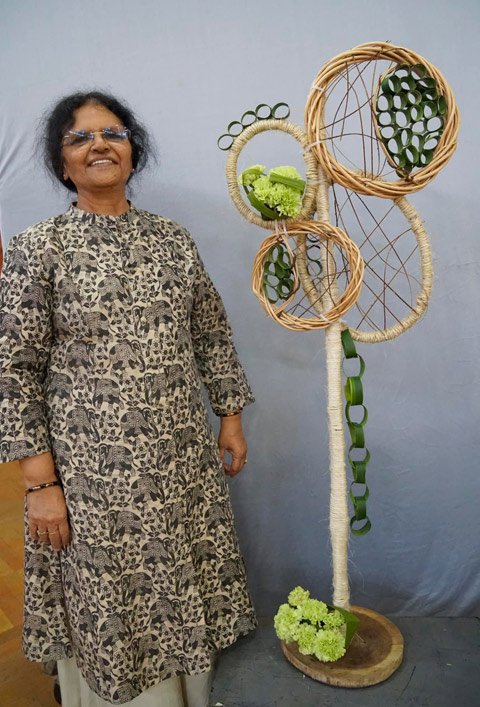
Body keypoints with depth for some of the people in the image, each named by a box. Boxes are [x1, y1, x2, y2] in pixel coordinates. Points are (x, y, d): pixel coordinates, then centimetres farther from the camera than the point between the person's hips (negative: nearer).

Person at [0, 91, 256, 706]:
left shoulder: (171, 238, 5)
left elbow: (211, 334, 11)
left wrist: (230, 416, 9)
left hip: (184, 459, 4)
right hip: (92, 469, -3)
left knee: (181, 593, 20)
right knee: (108, 608, 13)